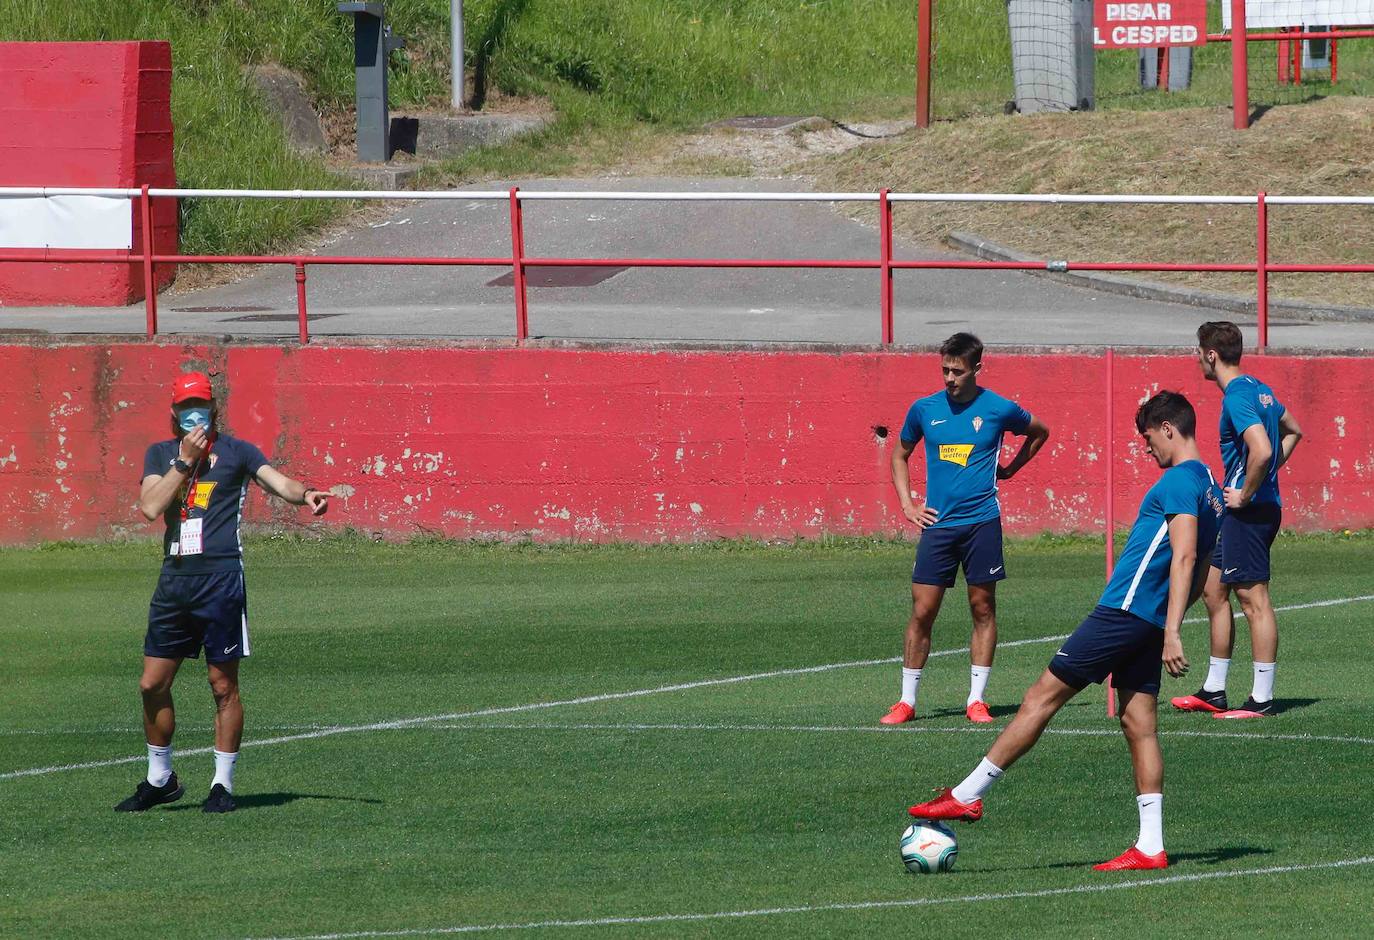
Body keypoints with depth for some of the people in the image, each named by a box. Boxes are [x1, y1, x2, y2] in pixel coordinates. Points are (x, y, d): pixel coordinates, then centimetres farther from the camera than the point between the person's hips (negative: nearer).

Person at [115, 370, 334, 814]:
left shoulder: (235, 451, 4)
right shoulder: (160, 454, 13)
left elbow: (277, 481, -11)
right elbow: (151, 507, -2)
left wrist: (306, 493, -32)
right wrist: (185, 461, -7)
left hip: (220, 578, -4)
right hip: (174, 580, 4)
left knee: (224, 685, -1)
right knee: (153, 685, 6)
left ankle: (223, 784, 6)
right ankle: (159, 779, 21)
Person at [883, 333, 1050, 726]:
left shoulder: (999, 409, -1)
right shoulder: (925, 409, 4)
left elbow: (1040, 432, 19)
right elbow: (900, 456, 20)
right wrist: (907, 505, 9)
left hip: (981, 522, -1)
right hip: (938, 524, 1)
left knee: (983, 608, 2)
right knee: (922, 611, -2)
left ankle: (977, 699, 9)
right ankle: (907, 701, 5)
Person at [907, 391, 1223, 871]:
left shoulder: (1179, 481, -12)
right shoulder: (1209, 486, 18)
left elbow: (1184, 557, -22)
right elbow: (1199, 570, 24)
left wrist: (1171, 632, -27)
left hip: (1124, 612, -9)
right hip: (1150, 625, 9)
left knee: (1043, 696, -4)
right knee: (1138, 723, 7)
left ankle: (967, 795, -1)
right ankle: (1149, 847, 2)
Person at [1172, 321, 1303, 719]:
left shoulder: (1237, 397, -18)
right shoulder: (1258, 389, 14)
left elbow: (1261, 450, -31)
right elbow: (1293, 431, 28)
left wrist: (1245, 493, -18)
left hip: (1250, 509, -11)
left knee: (1254, 599, -7)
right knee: (1215, 592, 17)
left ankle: (1262, 700, -6)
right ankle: (1214, 691, 23)